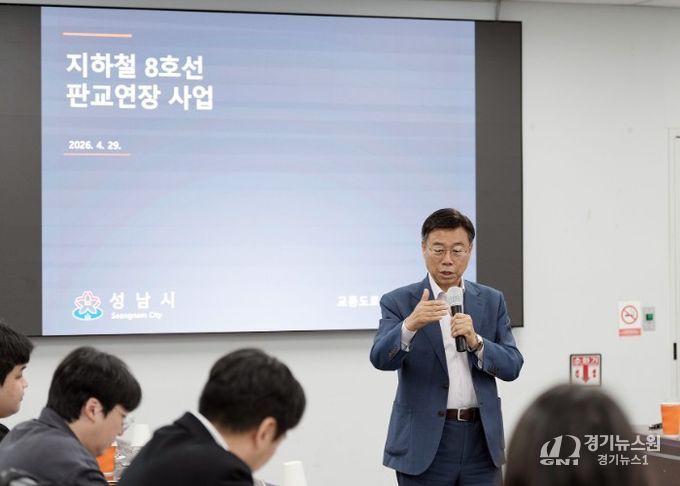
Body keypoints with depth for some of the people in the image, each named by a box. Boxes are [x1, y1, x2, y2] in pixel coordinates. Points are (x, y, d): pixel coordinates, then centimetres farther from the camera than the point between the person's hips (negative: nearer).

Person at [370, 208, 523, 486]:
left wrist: (475, 342, -17)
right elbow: (381, 359, -15)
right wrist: (410, 326, -35)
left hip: (480, 441, 3)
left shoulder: (492, 301, 10)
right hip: (424, 445, -3)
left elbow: (512, 366, 2)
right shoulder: (399, 302, 0)